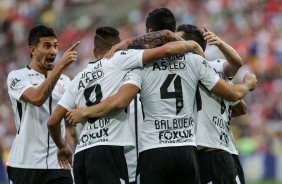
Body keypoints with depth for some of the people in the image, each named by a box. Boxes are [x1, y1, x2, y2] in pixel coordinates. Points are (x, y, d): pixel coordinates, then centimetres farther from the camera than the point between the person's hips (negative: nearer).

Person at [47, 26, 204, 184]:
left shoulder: (79, 79, 20)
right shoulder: (117, 60, 4)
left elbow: (53, 121, 20)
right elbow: (166, 50, -3)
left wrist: (62, 147, 38)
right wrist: (192, 44, 15)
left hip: (81, 154, 7)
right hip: (107, 152, -7)